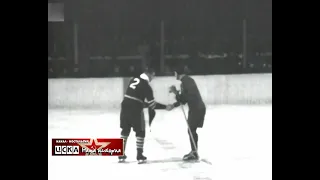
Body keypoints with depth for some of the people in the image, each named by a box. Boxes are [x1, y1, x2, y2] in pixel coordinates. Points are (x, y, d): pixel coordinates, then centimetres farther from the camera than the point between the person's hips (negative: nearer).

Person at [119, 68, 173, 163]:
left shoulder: (133, 79, 11)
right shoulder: (146, 86, -9)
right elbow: (152, 104, -10)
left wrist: (144, 103, 28)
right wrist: (166, 107, -2)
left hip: (125, 107, 6)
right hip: (135, 110, -6)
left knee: (125, 130, 17)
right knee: (140, 132, 8)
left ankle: (121, 155, 18)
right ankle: (139, 156, 5)